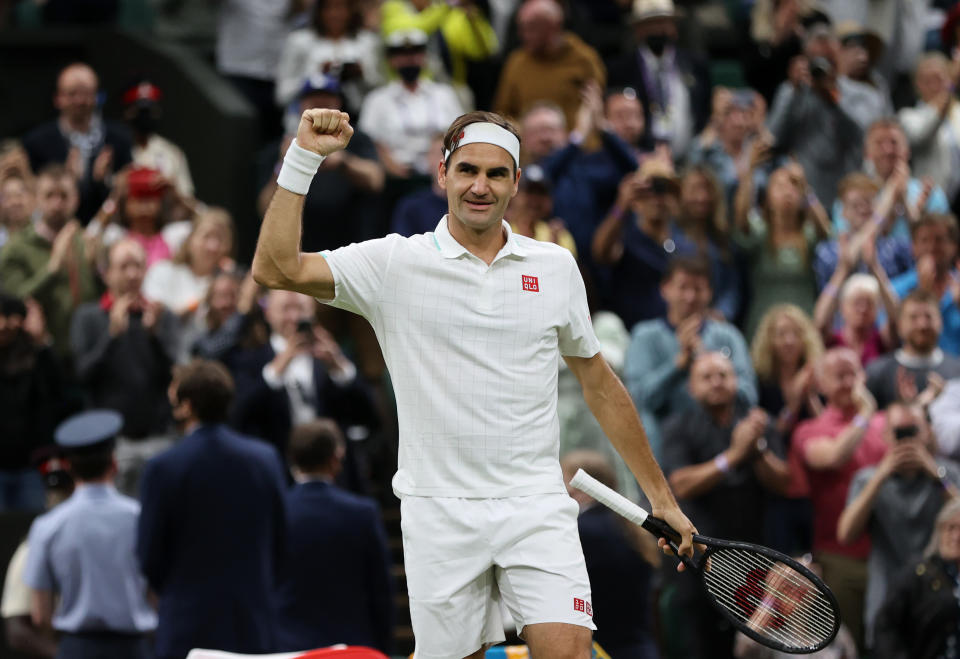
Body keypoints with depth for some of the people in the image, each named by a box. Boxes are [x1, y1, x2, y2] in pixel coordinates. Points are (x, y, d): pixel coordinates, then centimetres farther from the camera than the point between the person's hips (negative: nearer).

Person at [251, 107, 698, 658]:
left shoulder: (555, 267, 9)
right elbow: (277, 269, -9)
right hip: (439, 510, -1)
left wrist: (661, 496, 18)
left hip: (536, 507, 1)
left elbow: (600, 384, 18)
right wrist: (304, 158, -15)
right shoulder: (395, 263, 2)